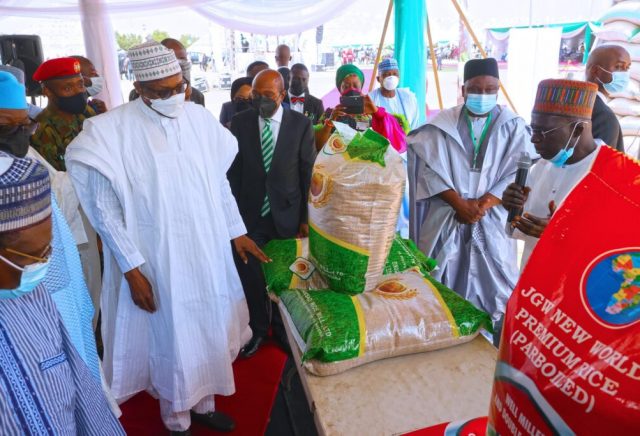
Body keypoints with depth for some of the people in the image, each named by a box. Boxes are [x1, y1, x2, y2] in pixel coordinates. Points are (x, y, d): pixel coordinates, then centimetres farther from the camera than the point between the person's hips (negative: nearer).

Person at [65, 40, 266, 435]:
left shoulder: (199, 118, -3)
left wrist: (238, 232, 8)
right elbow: (104, 209, -11)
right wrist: (132, 268, -12)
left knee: (208, 329, 19)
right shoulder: (111, 131, -15)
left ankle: (203, 403, 45)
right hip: (156, 259, -4)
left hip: (207, 251, 4)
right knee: (172, 337, 13)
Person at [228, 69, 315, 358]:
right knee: (250, 275, 4)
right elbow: (234, 172, 2)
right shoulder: (240, 122, -1)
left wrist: (306, 217, -3)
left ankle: (282, 328, 35)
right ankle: (257, 329, 29)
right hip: (250, 214, 1)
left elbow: (308, 173, -2)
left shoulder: (301, 124, -4)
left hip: (287, 214, 0)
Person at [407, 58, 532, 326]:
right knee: (440, 286, 5)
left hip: (491, 221, 0)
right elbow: (431, 170, -4)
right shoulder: (442, 124, 4)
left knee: (492, 286, 3)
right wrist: (460, 204, -13)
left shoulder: (513, 127, 5)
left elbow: (516, 174, -3)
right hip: (446, 218, 0)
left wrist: (482, 205, -15)